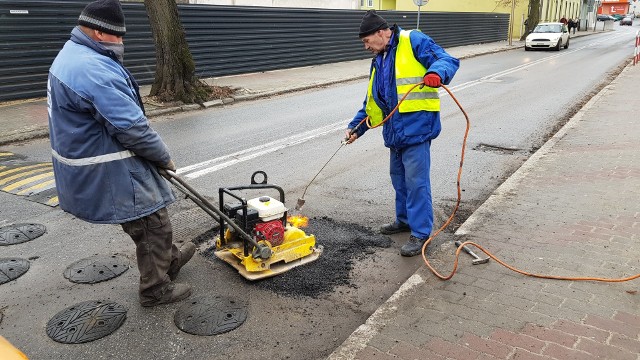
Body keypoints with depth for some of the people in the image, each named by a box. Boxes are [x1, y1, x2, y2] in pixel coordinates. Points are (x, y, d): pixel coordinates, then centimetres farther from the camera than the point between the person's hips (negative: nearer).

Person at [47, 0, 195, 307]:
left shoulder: (71, 55, 11)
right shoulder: (94, 69, -26)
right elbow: (132, 127, -26)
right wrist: (163, 157, -10)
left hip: (90, 168, 11)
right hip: (109, 172, -11)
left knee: (145, 223, 25)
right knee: (153, 226, 5)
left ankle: (169, 260, 44)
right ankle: (155, 289, 21)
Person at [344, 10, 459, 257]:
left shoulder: (413, 42, -5)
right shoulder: (378, 61, 20)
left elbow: (448, 61, -12)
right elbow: (372, 100, 24)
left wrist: (436, 73, -34)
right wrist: (356, 126, 18)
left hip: (416, 127, -9)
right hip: (395, 130, 9)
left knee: (416, 181, -6)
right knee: (399, 178, 18)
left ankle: (420, 232, 5)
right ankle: (405, 220, 34)